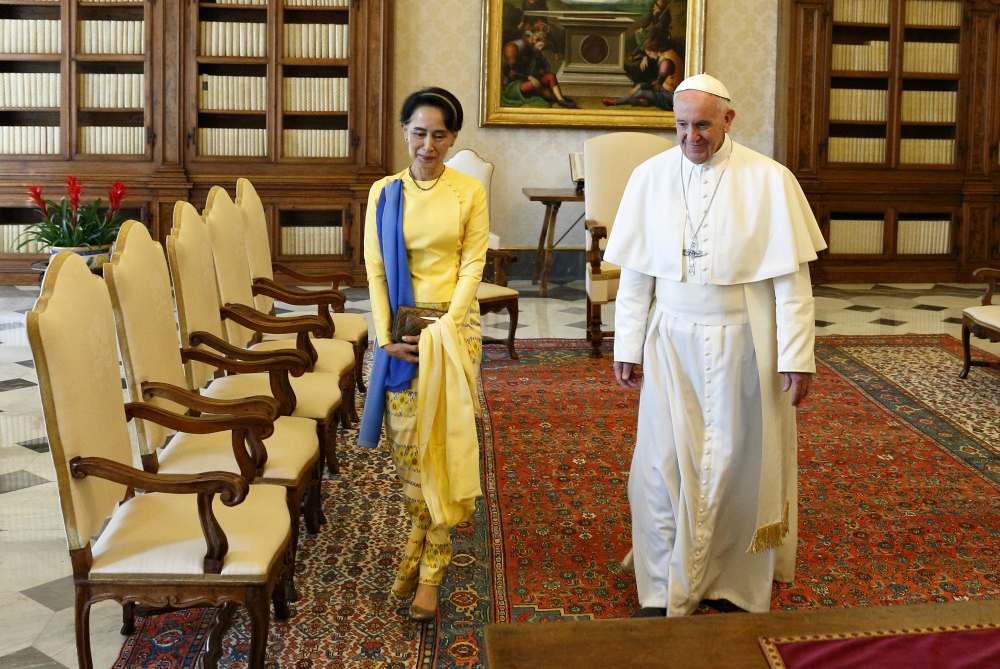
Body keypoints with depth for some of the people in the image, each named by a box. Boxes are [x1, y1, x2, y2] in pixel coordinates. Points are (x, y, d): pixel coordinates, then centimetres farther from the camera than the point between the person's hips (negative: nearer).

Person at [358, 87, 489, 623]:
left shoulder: (469, 193, -2)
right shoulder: (384, 193, 4)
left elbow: (473, 264, -4)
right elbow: (375, 267, 1)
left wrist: (443, 328, -14)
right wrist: (386, 335, -8)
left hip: (453, 326, -2)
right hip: (400, 328, 2)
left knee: (443, 438, -1)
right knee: (406, 438, 5)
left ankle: (431, 565, 9)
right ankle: (422, 541, 26)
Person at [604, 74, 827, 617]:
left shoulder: (769, 180, -8)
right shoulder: (651, 177, 0)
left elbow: (791, 277, -7)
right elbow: (635, 273, 4)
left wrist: (796, 355, -9)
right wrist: (627, 347, 4)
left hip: (743, 342, -2)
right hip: (672, 342, 2)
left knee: (737, 461, 8)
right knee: (664, 463, 2)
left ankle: (734, 584, 26)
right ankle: (664, 591, 15)